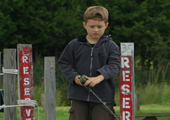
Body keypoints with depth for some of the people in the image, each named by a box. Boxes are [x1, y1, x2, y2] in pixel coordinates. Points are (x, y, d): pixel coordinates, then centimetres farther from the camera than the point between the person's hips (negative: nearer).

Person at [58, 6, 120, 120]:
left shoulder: (111, 46, 1)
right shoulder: (75, 45, 5)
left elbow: (115, 65, -10)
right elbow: (63, 62, 9)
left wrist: (100, 77, -28)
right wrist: (74, 76, -9)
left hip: (103, 96, -1)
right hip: (79, 96, 1)